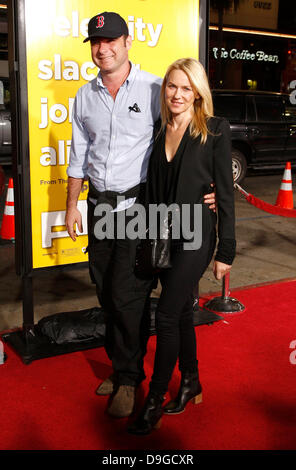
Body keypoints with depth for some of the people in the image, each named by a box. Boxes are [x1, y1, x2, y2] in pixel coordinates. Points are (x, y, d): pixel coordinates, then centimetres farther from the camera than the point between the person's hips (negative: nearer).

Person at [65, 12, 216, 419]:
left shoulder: (154, 89, -5)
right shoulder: (85, 96, 9)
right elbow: (78, 155, 15)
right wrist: (72, 205, 14)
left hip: (140, 205, -5)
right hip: (99, 206, 5)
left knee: (128, 296, -4)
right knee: (107, 294, 12)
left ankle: (129, 377, 16)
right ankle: (120, 365, 31)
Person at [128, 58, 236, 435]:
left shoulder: (214, 130, -7)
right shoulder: (159, 131, 7)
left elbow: (225, 191, -7)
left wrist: (225, 249, -9)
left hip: (195, 234, -5)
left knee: (166, 316, -6)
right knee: (181, 312, 16)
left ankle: (154, 403, 9)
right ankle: (191, 384, 34)